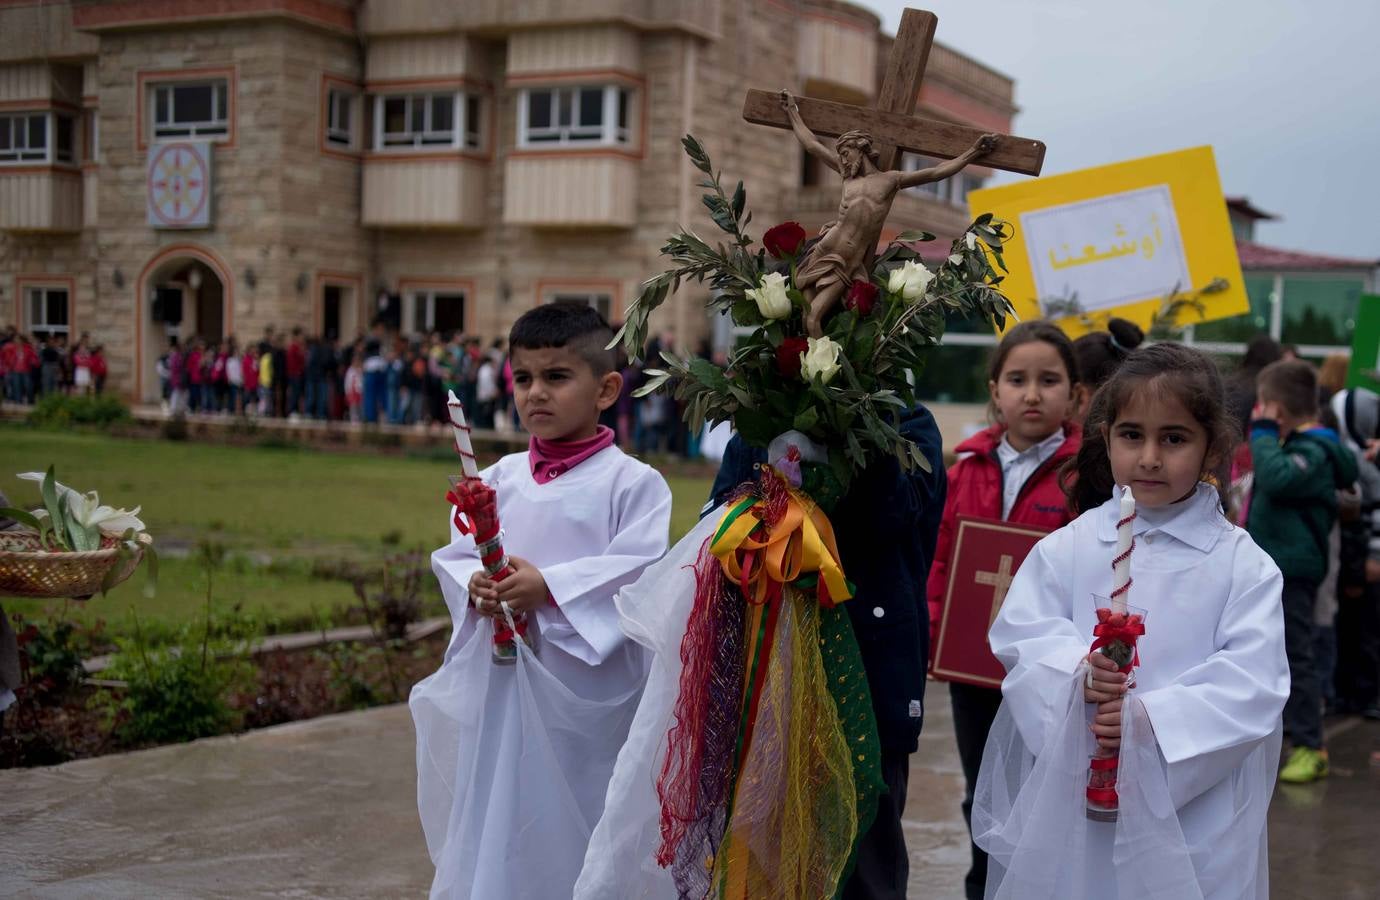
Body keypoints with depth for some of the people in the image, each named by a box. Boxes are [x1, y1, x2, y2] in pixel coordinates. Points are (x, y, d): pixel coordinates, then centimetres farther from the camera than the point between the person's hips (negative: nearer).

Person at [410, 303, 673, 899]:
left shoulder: (632, 483, -7)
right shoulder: (500, 478, 8)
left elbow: (640, 570, -16)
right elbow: (452, 554, 9)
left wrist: (550, 587, -22)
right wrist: (474, 585, -13)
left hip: (586, 688, -4)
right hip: (499, 679, 5)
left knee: (571, 822, 5)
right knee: (493, 819, 12)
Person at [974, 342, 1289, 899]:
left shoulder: (1243, 566, -3)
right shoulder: (1066, 549, 3)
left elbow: (1253, 680, -11)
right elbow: (1020, 633, -3)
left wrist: (1154, 717, -22)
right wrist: (1076, 671, -22)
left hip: (1195, 807, -1)